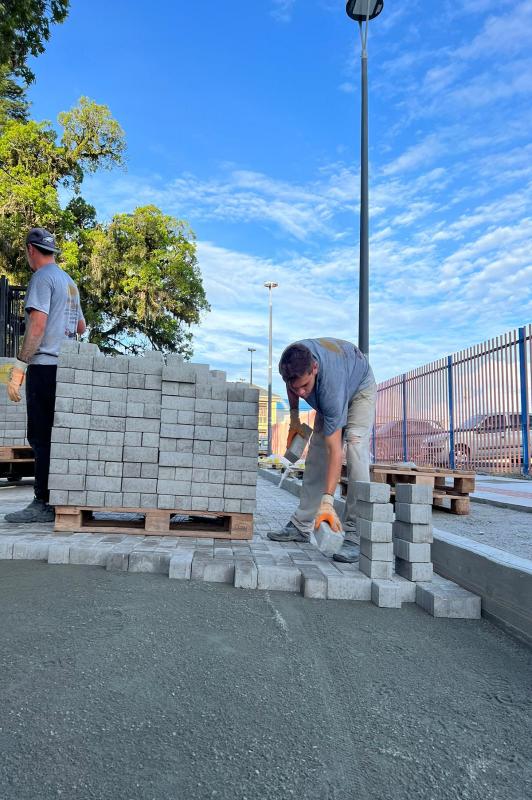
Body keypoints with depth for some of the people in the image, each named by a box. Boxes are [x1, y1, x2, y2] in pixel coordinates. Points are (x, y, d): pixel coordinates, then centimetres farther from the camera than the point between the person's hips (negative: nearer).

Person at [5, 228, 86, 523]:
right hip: (65, 366, 8)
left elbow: (37, 324, -16)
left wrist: (19, 366, -17)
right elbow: (81, 326, 27)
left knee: (41, 437, -7)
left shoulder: (42, 277, -5)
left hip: (45, 366, -8)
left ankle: (44, 504, -5)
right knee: (53, 437, 11)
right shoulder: (70, 282, 21)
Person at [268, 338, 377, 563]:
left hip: (360, 388, -6)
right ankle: (301, 526, 5)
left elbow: (335, 451, -45)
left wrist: (327, 501, -48)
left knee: (354, 446, -27)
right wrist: (294, 416, 1)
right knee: (316, 453, -1)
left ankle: (355, 535, -26)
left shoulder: (330, 386, -46)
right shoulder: (292, 363, -31)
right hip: (327, 398, 6)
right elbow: (292, 386, -1)